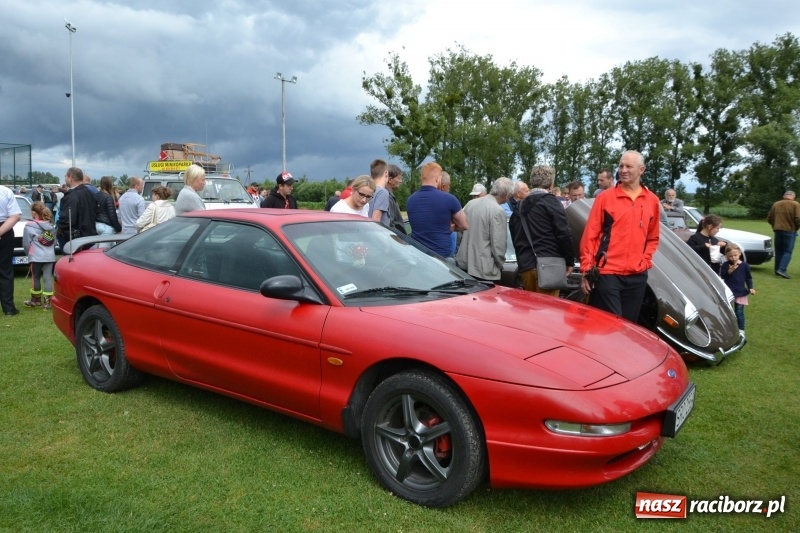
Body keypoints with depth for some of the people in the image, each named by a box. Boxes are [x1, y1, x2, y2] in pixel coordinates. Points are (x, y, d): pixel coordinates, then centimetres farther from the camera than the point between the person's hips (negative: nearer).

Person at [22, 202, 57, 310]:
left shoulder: (29, 226, -7)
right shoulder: (51, 226, 10)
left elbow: (26, 244, -2)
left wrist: (29, 253, 14)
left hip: (36, 257, -4)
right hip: (50, 256, 4)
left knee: (35, 277, 9)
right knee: (48, 278, 3)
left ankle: (36, 300, 20)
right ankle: (47, 301, 1)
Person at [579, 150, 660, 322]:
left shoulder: (652, 201, 9)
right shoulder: (605, 198, -1)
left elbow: (653, 238, 18)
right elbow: (589, 236, -3)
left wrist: (645, 260, 4)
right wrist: (586, 270, -7)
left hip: (637, 276, 4)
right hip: (606, 273, -4)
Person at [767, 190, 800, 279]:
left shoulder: (776, 204, 9)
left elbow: (769, 219, 12)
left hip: (778, 230, 5)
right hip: (790, 231, -4)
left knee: (778, 251, 12)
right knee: (787, 251, -2)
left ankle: (777, 269, 14)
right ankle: (782, 269, -15)